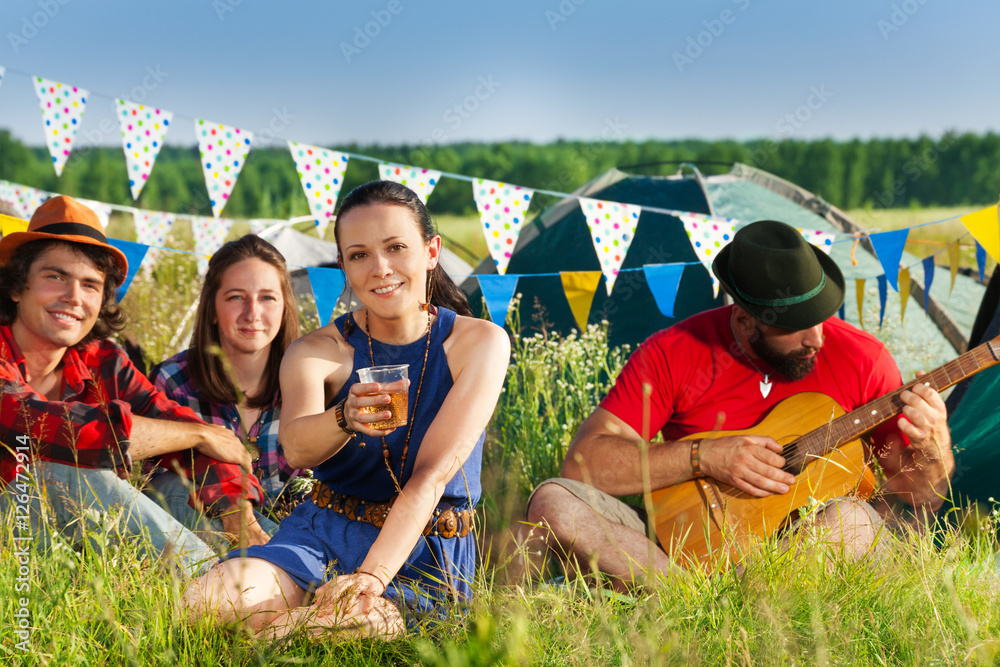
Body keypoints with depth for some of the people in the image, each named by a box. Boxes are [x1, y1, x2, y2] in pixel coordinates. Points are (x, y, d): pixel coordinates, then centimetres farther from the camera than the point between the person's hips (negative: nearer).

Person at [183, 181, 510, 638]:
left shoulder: (478, 343, -6)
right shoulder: (317, 351, -1)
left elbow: (432, 474, -16)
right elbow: (296, 448, -22)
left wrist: (371, 577, -28)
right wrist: (344, 419, -45)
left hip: (425, 554, -1)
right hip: (324, 536, 1)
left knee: (357, 618, -33)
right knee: (212, 600, -29)